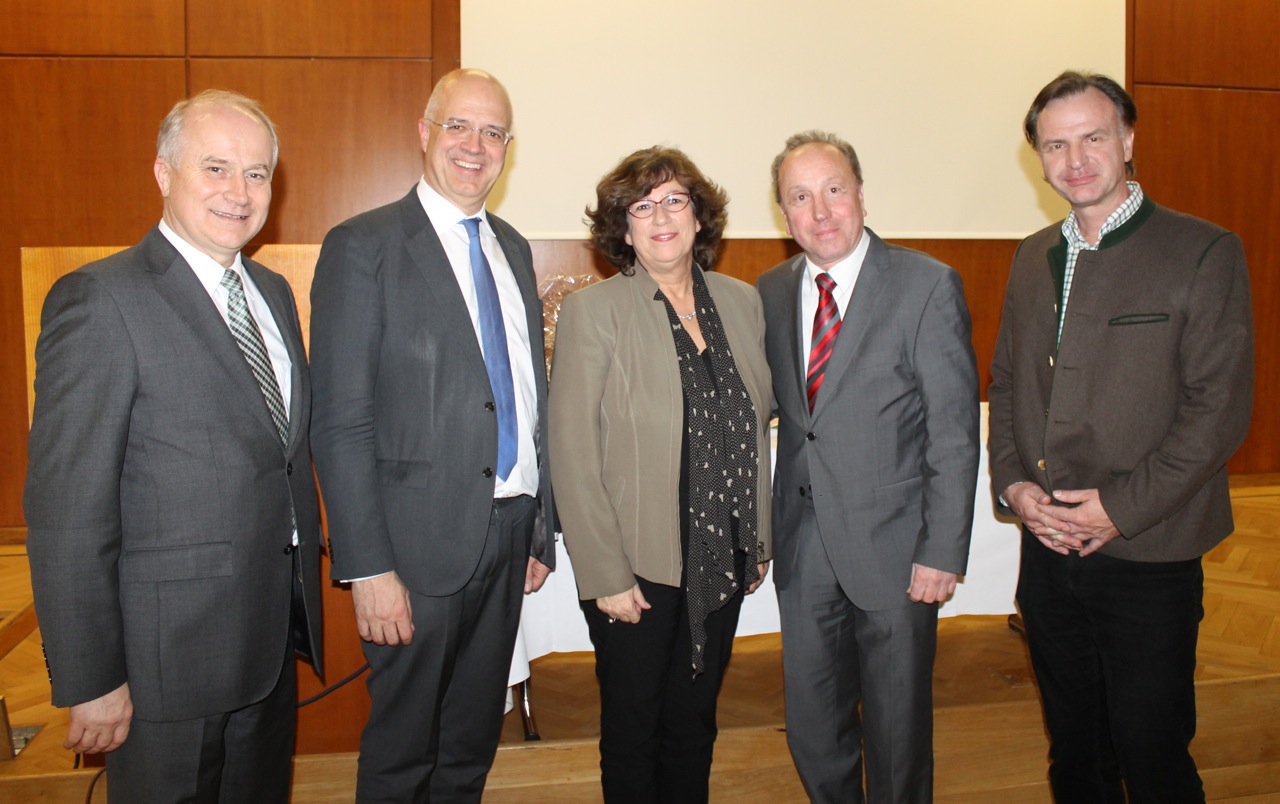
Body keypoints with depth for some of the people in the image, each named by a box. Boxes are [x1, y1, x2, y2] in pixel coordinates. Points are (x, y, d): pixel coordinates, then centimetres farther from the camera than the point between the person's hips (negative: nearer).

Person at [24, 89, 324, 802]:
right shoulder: (102, 300, -15)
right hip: (171, 652, -7)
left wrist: (303, 599, 12)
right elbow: (69, 508, -17)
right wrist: (91, 682, -15)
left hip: (275, 636, 7)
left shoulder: (273, 292, 9)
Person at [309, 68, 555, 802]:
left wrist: (541, 529, 12)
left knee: (474, 743, 20)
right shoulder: (364, 247, -9)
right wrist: (369, 569, -17)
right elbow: (342, 422, -13)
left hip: (509, 531, 6)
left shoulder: (513, 248, 12)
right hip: (421, 543, -6)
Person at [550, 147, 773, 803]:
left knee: (695, 725, 19)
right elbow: (572, 455, -12)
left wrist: (759, 540, 10)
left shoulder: (743, 302, 5)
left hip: (724, 561, 4)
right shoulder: (592, 311, -10)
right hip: (638, 566, -4)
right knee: (633, 732, 13)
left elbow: (756, 431, 10)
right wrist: (605, 575, -14)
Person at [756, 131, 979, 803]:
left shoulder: (927, 286, -8)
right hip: (803, 545, 4)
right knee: (811, 727, 16)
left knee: (897, 726, 13)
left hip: (893, 545, -4)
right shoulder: (770, 293, 5)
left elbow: (955, 433, -9)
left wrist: (943, 552, -12)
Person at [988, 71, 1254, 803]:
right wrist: (1014, 481, -1)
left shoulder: (1205, 253, -7)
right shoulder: (1034, 257, 10)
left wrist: (1122, 508, -16)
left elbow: (1221, 408, -11)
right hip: (1049, 550, 5)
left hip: (1148, 558, -5)